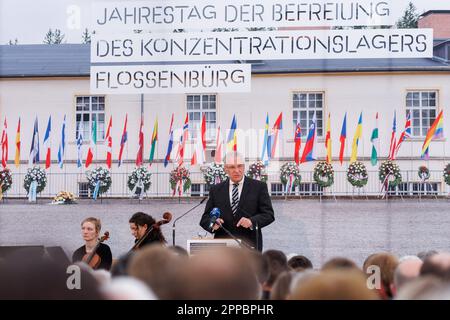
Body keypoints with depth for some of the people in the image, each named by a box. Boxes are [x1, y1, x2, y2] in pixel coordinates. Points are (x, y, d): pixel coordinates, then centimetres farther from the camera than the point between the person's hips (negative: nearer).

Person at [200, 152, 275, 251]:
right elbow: (205, 218, 10)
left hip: (249, 247, -1)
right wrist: (213, 224, -14)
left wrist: (252, 221, -19)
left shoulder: (259, 187, 5)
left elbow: (269, 214, 0)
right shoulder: (216, 190, 11)